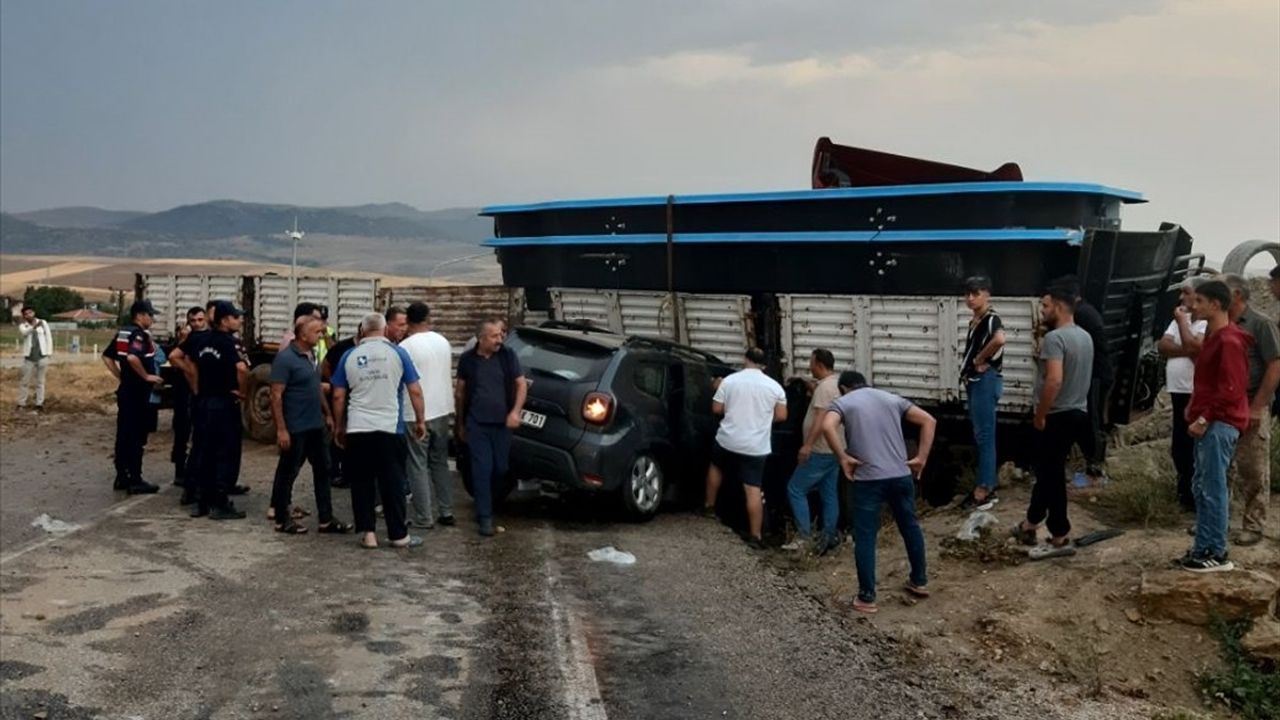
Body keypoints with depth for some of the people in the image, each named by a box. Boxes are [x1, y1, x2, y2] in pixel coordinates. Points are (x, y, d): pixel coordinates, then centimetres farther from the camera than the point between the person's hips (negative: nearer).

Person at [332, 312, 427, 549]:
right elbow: (415, 391, 0)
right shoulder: (397, 353, 1)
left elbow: (338, 396, 8)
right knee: (392, 482, 4)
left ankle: (367, 533, 8)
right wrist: (420, 421, 9)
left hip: (357, 429, 2)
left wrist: (339, 427, 18)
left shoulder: (349, 356, 6)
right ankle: (398, 534, 9)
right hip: (389, 428, -1)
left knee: (361, 482, 9)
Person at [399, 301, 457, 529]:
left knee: (419, 465, 1)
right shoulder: (442, 341, 5)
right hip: (442, 409, 6)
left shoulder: (406, 346, -14)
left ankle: (424, 517, 3)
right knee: (440, 461, 17)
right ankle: (446, 511, 20)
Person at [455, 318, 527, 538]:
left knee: (500, 469, 8)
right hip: (476, 424, -1)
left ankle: (483, 500, 35)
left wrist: (515, 411, -10)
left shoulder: (508, 355, 0)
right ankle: (485, 517, -2)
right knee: (482, 469, -6)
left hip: (502, 423, 1)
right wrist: (460, 423, 12)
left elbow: (521, 385, 4)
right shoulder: (467, 359, 1)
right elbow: (460, 392, 10)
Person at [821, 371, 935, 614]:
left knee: (865, 538, 4)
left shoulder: (842, 402, 5)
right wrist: (921, 458, 9)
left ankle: (867, 598, 5)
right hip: (901, 475, 4)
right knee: (910, 527, 22)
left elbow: (827, 427, -17)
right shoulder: (892, 399, 16)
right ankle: (920, 581, 35)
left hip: (868, 479, -4)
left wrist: (843, 457, -8)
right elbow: (929, 421, 11)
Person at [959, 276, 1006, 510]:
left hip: (986, 381, -10)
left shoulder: (991, 319, -14)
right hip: (974, 381, 10)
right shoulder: (974, 321, 15)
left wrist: (980, 359, -21)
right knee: (980, 435, 13)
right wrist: (972, 364, 2)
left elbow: (999, 340, -35)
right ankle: (985, 486, 21)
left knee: (985, 435, -5)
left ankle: (985, 490, 0)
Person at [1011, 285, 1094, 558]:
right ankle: (1030, 525, 30)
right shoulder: (1085, 336, 11)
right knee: (1046, 470, 19)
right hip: (1077, 412, 10)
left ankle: (1060, 539, 6)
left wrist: (1040, 416, -20)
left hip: (1057, 417, -9)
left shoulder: (1054, 338, -20)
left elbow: (1054, 380, -29)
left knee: (1051, 475, 0)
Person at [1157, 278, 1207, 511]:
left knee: (1192, 447, -4)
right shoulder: (1181, 319, 16)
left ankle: (1195, 497, 3)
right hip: (1178, 392, 9)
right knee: (1179, 445, 16)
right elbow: (1162, 346, 4)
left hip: (1196, 395, -9)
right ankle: (1186, 490, 28)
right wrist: (1186, 350, -12)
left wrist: (1182, 321, -10)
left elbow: (1193, 345, -23)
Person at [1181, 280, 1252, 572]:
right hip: (1209, 421, 11)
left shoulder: (1229, 341, -16)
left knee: (1213, 488, -7)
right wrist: (1197, 410, 16)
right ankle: (1203, 547, 19)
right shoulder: (1213, 336, 17)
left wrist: (1205, 418, -19)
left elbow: (1231, 389, -21)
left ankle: (1216, 553, -1)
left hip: (1219, 424, -11)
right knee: (1201, 486, 13)